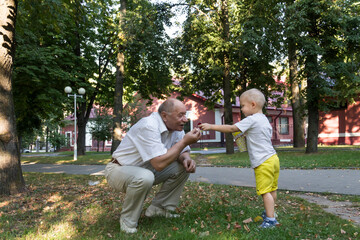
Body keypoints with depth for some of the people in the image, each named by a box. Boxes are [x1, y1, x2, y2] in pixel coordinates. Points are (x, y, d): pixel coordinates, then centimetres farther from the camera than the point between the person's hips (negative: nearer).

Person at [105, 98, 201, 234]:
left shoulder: (176, 126, -5)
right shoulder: (149, 126, -30)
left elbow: (182, 151, 4)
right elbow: (159, 164, -37)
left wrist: (186, 159, -21)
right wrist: (184, 141, -29)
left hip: (146, 169, 8)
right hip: (119, 170, -8)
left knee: (184, 167, -5)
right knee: (144, 177, -39)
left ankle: (159, 208, 6)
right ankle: (128, 221, -13)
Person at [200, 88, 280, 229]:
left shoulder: (251, 120, -13)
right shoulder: (265, 120, 16)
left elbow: (232, 128, -15)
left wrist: (211, 126, -10)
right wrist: (246, 135, 20)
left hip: (263, 162, -10)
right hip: (273, 158, 10)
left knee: (265, 191, -6)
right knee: (271, 189, 18)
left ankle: (270, 219, -4)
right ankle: (270, 212, 31)